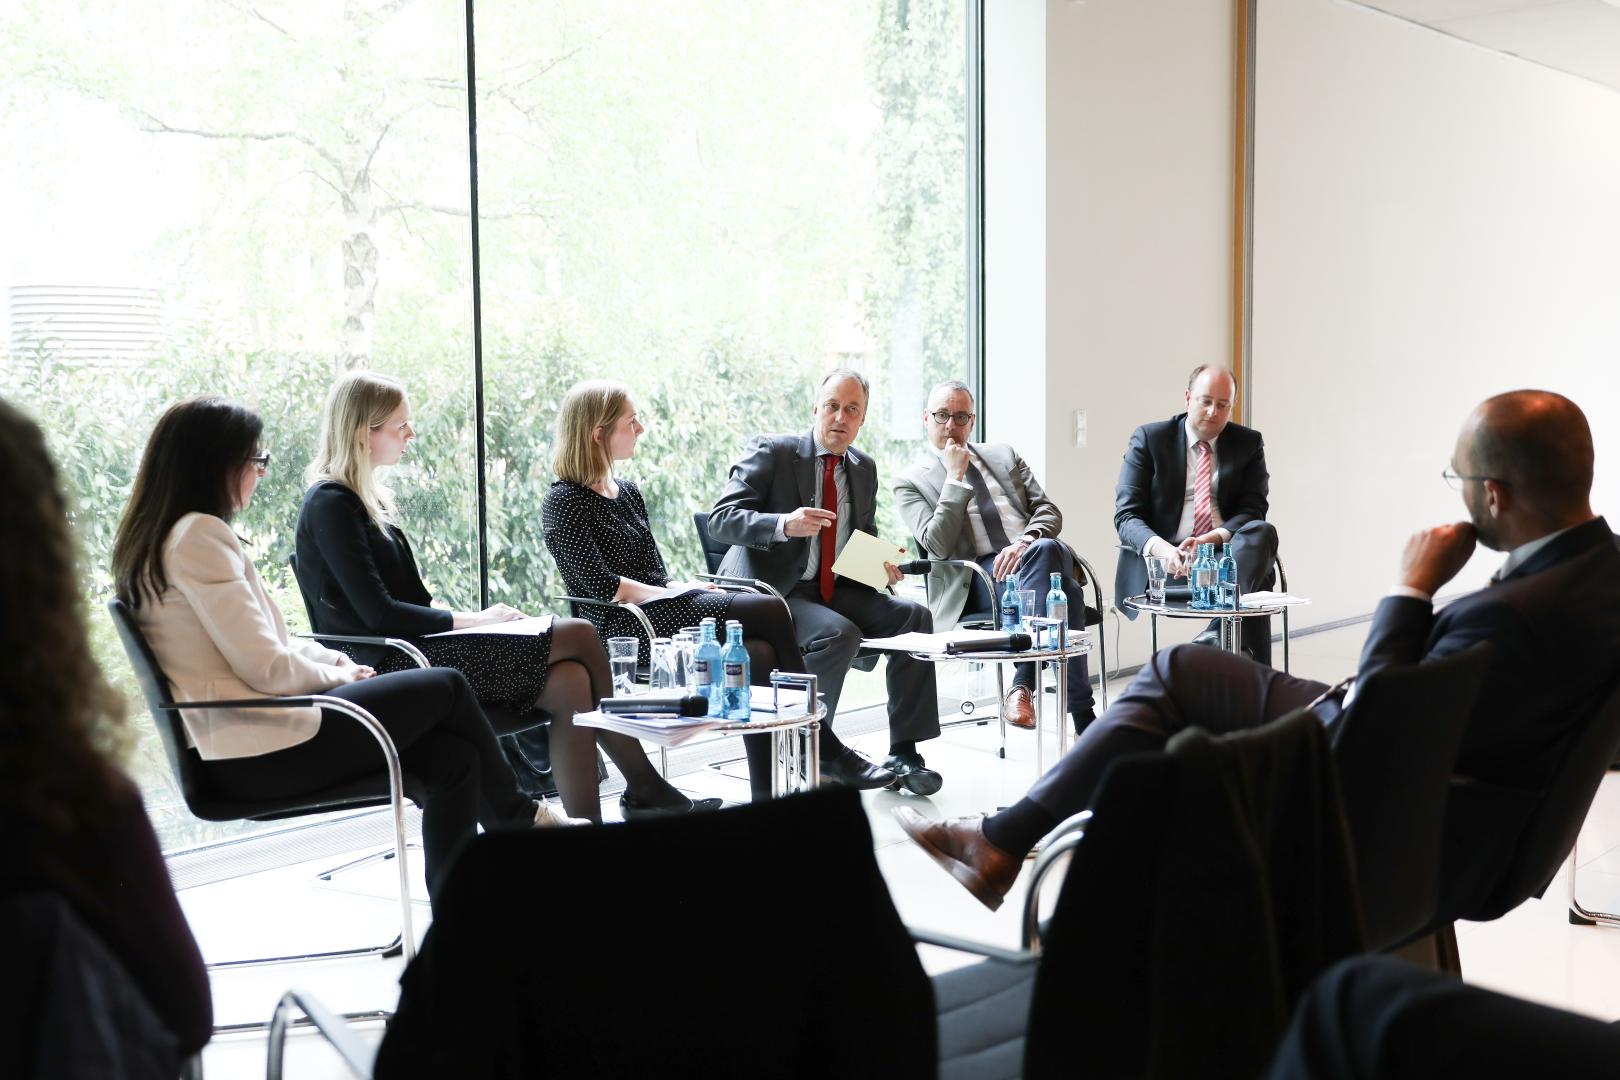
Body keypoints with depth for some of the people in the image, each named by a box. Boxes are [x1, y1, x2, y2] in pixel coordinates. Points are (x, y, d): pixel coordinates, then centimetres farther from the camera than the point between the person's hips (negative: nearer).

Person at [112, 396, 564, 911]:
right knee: (447, 687, 4)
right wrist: (339, 675, -3)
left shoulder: (159, 537, 14)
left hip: (236, 752, 9)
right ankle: (520, 816, 26)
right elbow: (266, 669, -20)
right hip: (263, 752, -9)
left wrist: (332, 658, 7)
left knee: (453, 758, 3)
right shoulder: (199, 534, -17)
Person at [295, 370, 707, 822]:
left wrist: (473, 617, 1)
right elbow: (377, 613, -17)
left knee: (569, 682, -10)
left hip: (412, 652, 9)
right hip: (393, 665, -9)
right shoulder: (330, 504, -10)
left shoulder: (367, 498, 19)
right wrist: (472, 620, -10)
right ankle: (643, 790, -3)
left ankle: (585, 824, -10)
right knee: (579, 636, -13)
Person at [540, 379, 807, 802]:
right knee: (771, 612, -21)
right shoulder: (564, 503, -4)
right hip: (621, 630, -8)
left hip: (659, 611, 8)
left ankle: (768, 796, -22)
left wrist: (679, 587, -5)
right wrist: (673, 594, -12)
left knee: (759, 656, -22)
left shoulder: (628, 492, 21)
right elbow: (600, 584, -14)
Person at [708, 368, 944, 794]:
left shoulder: (864, 468, 14)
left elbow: (867, 538, 24)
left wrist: (883, 564, -1)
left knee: (915, 617, -13)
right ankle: (817, 747, -10)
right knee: (839, 634, -32)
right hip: (772, 593, -6)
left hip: (837, 591, 6)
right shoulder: (770, 451, -6)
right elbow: (720, 519, -15)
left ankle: (904, 752, -8)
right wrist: (784, 525, -33)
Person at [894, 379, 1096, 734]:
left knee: (1046, 550, -36)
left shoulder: (1004, 455, 24)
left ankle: (1023, 687, -32)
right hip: (977, 580, -4)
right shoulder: (911, 481, 12)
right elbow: (938, 545, -4)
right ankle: (1081, 712, -35)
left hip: (1031, 554, 4)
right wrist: (956, 477, -4)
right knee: (1060, 585, -35)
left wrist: (1025, 541, -10)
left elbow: (1048, 510, 13)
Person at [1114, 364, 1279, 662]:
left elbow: (1252, 511, 2)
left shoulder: (1248, 444, 12)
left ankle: (1216, 636, -47)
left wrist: (1211, 539, -20)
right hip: (1164, 559, -2)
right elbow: (1126, 515, -2)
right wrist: (1161, 548, -25)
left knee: (1261, 532, -33)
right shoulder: (1148, 439, 5)